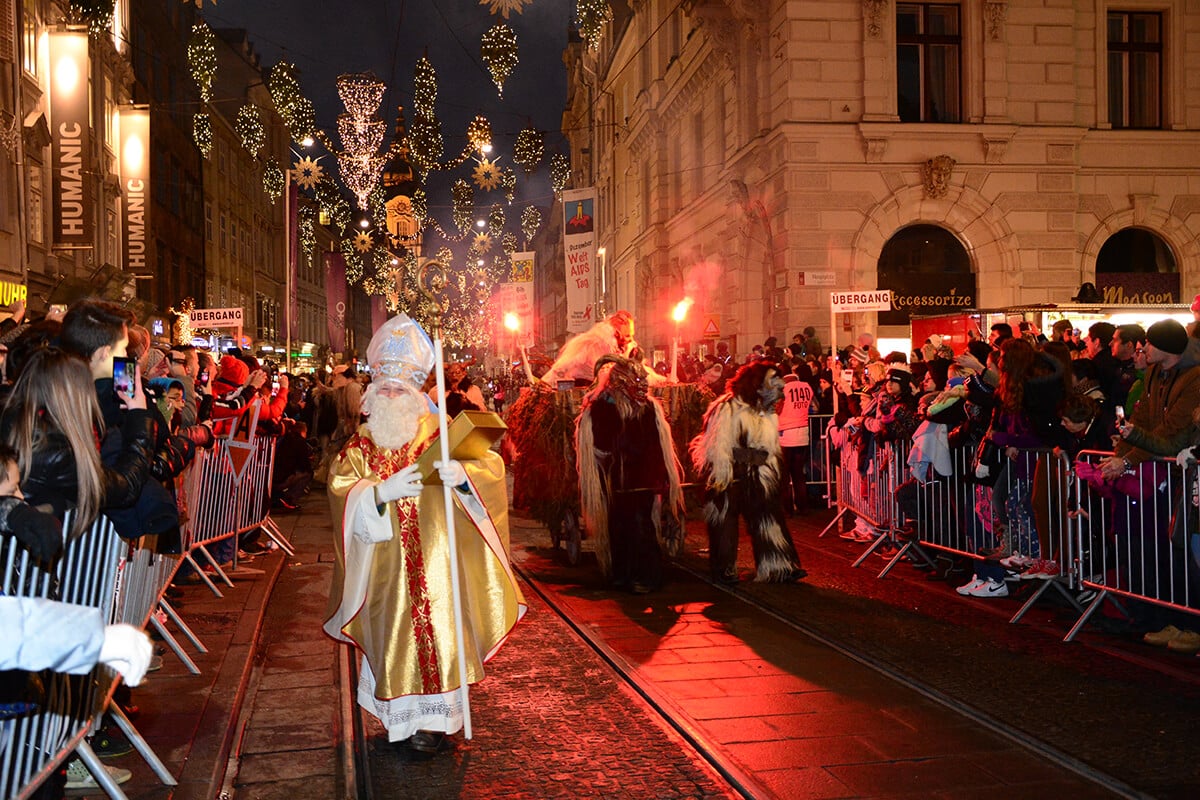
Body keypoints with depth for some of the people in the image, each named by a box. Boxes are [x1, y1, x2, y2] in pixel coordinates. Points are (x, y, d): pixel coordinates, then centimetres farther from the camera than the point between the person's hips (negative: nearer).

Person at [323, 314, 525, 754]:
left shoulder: (441, 437, 1)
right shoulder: (360, 447, 7)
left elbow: (491, 465, -10)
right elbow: (341, 489, -7)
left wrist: (464, 474, -32)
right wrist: (382, 491, -26)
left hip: (436, 557, -2)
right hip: (388, 565, 2)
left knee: (436, 631, -2)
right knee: (394, 636, 6)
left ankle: (432, 717, 11)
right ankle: (403, 716, 19)